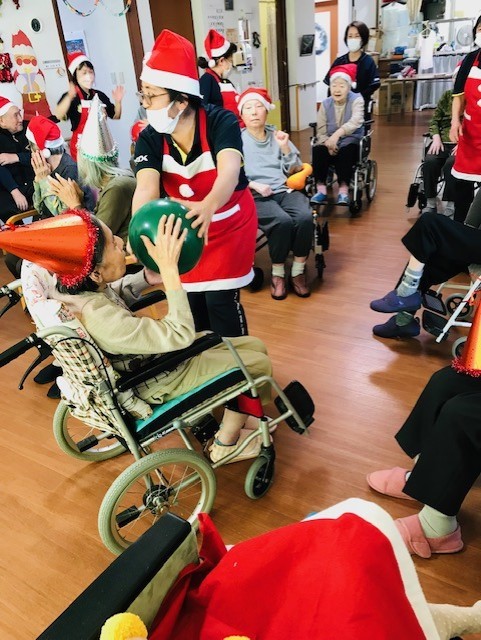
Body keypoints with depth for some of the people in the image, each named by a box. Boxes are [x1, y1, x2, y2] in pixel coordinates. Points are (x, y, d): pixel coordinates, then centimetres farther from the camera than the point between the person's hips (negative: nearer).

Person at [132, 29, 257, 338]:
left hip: (228, 224, -3)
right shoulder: (149, 139, -16)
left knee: (221, 301, -7)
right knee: (191, 300, 8)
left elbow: (229, 173, -43)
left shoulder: (221, 122, -24)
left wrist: (208, 207, -65)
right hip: (184, 226, 4)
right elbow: (146, 189, -32)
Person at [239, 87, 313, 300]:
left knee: (305, 217, -28)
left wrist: (285, 148, -3)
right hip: (255, 197, -3)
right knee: (283, 221, -33)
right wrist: (255, 185, -16)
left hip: (284, 190, 4)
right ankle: (277, 274, -13)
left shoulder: (277, 135, 17)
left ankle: (298, 272, -12)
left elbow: (294, 170, 13)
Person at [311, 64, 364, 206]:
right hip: (329, 141, 3)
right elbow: (321, 131, -2)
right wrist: (328, 143, -23)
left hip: (350, 141, -3)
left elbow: (355, 121, -24)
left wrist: (337, 133, -41)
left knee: (345, 153, -35)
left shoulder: (356, 100, -5)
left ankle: (343, 190, -28)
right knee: (318, 150, -27)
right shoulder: (325, 104, 5)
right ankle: (321, 189, -23)